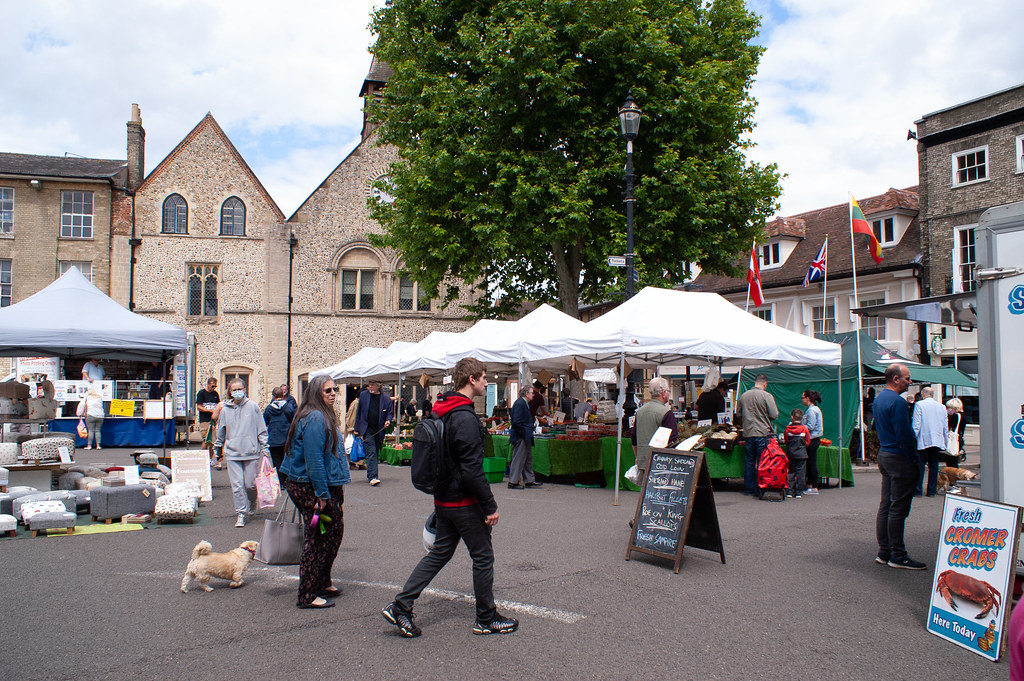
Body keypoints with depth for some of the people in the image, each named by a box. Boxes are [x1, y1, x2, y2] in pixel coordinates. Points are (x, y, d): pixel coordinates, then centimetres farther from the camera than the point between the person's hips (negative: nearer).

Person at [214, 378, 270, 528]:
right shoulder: (226, 410, 8)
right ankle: (241, 513, 8)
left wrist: (265, 448, 2)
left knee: (251, 484, 1)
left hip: (251, 452, -2)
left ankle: (251, 503, 30)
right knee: (237, 485, -3)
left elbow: (261, 429, 5)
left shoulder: (253, 407, 1)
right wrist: (218, 449, 25)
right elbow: (220, 431, 20)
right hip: (232, 453, 2)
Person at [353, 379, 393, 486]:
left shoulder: (386, 399, 4)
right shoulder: (363, 395, 5)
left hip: (379, 430, 2)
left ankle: (370, 474, 25)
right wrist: (357, 429, 8)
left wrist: (388, 421, -9)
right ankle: (373, 477, -17)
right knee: (371, 452, -12)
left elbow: (390, 412, 13)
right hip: (367, 428, -2)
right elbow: (359, 412, 9)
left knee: (375, 452, 11)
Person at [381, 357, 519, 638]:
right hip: (464, 502, -9)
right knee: (483, 556, 6)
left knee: (439, 553, 16)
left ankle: (400, 606, 13)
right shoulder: (466, 418, -21)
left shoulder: (443, 412, 10)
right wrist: (490, 506, -17)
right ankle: (486, 619, 19)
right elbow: (472, 469, -24)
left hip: (444, 499, 9)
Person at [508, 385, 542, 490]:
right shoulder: (519, 404, -18)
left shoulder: (524, 403, 14)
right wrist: (523, 433, -19)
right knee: (518, 459, -3)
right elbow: (516, 422, -24)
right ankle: (513, 482, 5)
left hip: (525, 437, 11)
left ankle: (529, 481, 23)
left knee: (528, 458, 15)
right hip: (520, 437, -11)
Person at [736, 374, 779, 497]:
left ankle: (748, 489, 17)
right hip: (763, 433, -4)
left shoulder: (743, 396, 4)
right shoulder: (767, 396, -11)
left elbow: (738, 414, 12)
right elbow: (774, 415, -11)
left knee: (749, 461, 12)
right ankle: (758, 490, 3)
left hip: (748, 433, 5)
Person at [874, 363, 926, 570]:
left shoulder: (879, 399, 14)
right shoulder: (897, 401, -17)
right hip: (899, 458, -10)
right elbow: (904, 434, -20)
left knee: (885, 506, 12)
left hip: (884, 454, 10)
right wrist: (914, 459, -12)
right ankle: (898, 556, 1)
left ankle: (884, 552, 17)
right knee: (898, 508, -4)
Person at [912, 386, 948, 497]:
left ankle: (917, 490, 1)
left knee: (919, 466, 0)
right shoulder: (942, 406, 10)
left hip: (923, 441, -4)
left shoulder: (919, 405, -6)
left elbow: (916, 425, -10)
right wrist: (946, 442, 20)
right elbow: (946, 427, 13)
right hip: (937, 441, 4)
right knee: (934, 466, 8)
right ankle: (931, 491, 10)